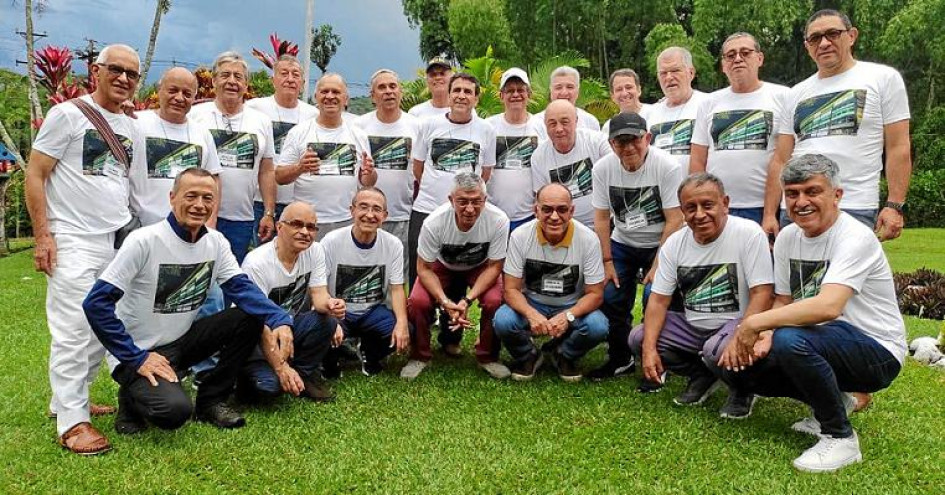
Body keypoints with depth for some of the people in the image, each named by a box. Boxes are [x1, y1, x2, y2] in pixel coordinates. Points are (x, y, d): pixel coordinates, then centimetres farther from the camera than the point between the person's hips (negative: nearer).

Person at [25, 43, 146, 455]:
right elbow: (35, 176, -4)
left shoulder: (132, 130, 16)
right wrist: (43, 235, -11)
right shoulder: (67, 114, -1)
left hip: (120, 242, 6)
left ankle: (69, 398, 24)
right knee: (74, 330, -6)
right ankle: (71, 420, 3)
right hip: (74, 241, -6)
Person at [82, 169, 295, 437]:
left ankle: (211, 400, 3)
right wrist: (136, 357, -22)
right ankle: (133, 397, 5)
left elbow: (242, 288, -10)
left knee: (251, 317, -12)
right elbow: (96, 303, -21)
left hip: (182, 342, 6)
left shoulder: (215, 241, -1)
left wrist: (279, 319, -29)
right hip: (140, 353, -6)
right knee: (175, 410, -31)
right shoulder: (144, 241, -19)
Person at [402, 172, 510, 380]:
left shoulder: (499, 220, -33)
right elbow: (424, 268, -19)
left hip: (480, 268, 0)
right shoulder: (434, 222, -33)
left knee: (495, 301, -27)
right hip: (442, 266, 0)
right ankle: (420, 356, 2)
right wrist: (445, 302, -34)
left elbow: (494, 266, -20)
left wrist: (467, 300, -32)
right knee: (418, 302, -24)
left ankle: (487, 356, 0)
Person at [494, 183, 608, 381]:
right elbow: (511, 289, -13)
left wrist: (567, 316, -32)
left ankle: (564, 356, 6)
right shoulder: (520, 236, -16)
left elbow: (595, 294, -12)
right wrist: (531, 314, -35)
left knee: (598, 326, -29)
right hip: (531, 304, 0)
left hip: (571, 307, 0)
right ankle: (528, 357, 5)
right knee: (502, 321, -30)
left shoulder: (588, 239, -17)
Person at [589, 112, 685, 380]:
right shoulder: (603, 168, -10)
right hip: (622, 244, 4)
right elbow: (601, 218, -2)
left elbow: (675, 221, -18)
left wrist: (658, 265, -19)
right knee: (609, 298, -5)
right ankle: (620, 360, 17)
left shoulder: (668, 167, -21)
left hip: (660, 245, -3)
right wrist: (607, 262, -4)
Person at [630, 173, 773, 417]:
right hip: (691, 326, 6)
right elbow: (659, 299, -2)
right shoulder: (674, 243, -1)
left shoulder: (749, 234, -15)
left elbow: (762, 294, -19)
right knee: (638, 339, -10)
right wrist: (649, 349, -15)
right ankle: (702, 376, 12)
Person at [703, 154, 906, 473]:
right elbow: (782, 303, 8)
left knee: (790, 339, -36)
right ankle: (831, 403, 13)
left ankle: (840, 438, -12)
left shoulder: (854, 237, -21)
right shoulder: (787, 237, 2)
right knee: (733, 361, -6)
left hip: (877, 352, -8)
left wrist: (754, 323, -33)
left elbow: (828, 306, -36)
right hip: (823, 347, 8)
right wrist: (763, 342, -12)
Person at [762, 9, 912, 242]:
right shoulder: (795, 94, 15)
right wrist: (769, 215, 5)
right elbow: (780, 160, 12)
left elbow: (898, 148, 2)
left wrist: (895, 206, -7)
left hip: (855, 211, -3)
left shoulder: (883, 77, 6)